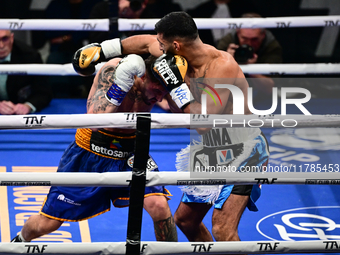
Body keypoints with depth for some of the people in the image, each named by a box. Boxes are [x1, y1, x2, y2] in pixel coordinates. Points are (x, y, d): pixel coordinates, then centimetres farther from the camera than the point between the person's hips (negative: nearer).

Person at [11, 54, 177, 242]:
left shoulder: (159, 85, -15)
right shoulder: (113, 70, -27)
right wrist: (120, 85, -46)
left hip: (129, 155, 2)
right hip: (90, 150, -2)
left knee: (159, 205, -25)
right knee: (46, 224, 7)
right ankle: (22, 240, 42)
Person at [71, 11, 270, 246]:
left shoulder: (223, 66, -29)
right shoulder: (180, 58, -5)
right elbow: (146, 43, 15)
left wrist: (176, 86, -31)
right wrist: (101, 51, 18)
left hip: (243, 153, -9)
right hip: (213, 152, 9)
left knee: (223, 231, -21)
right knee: (185, 219, 18)